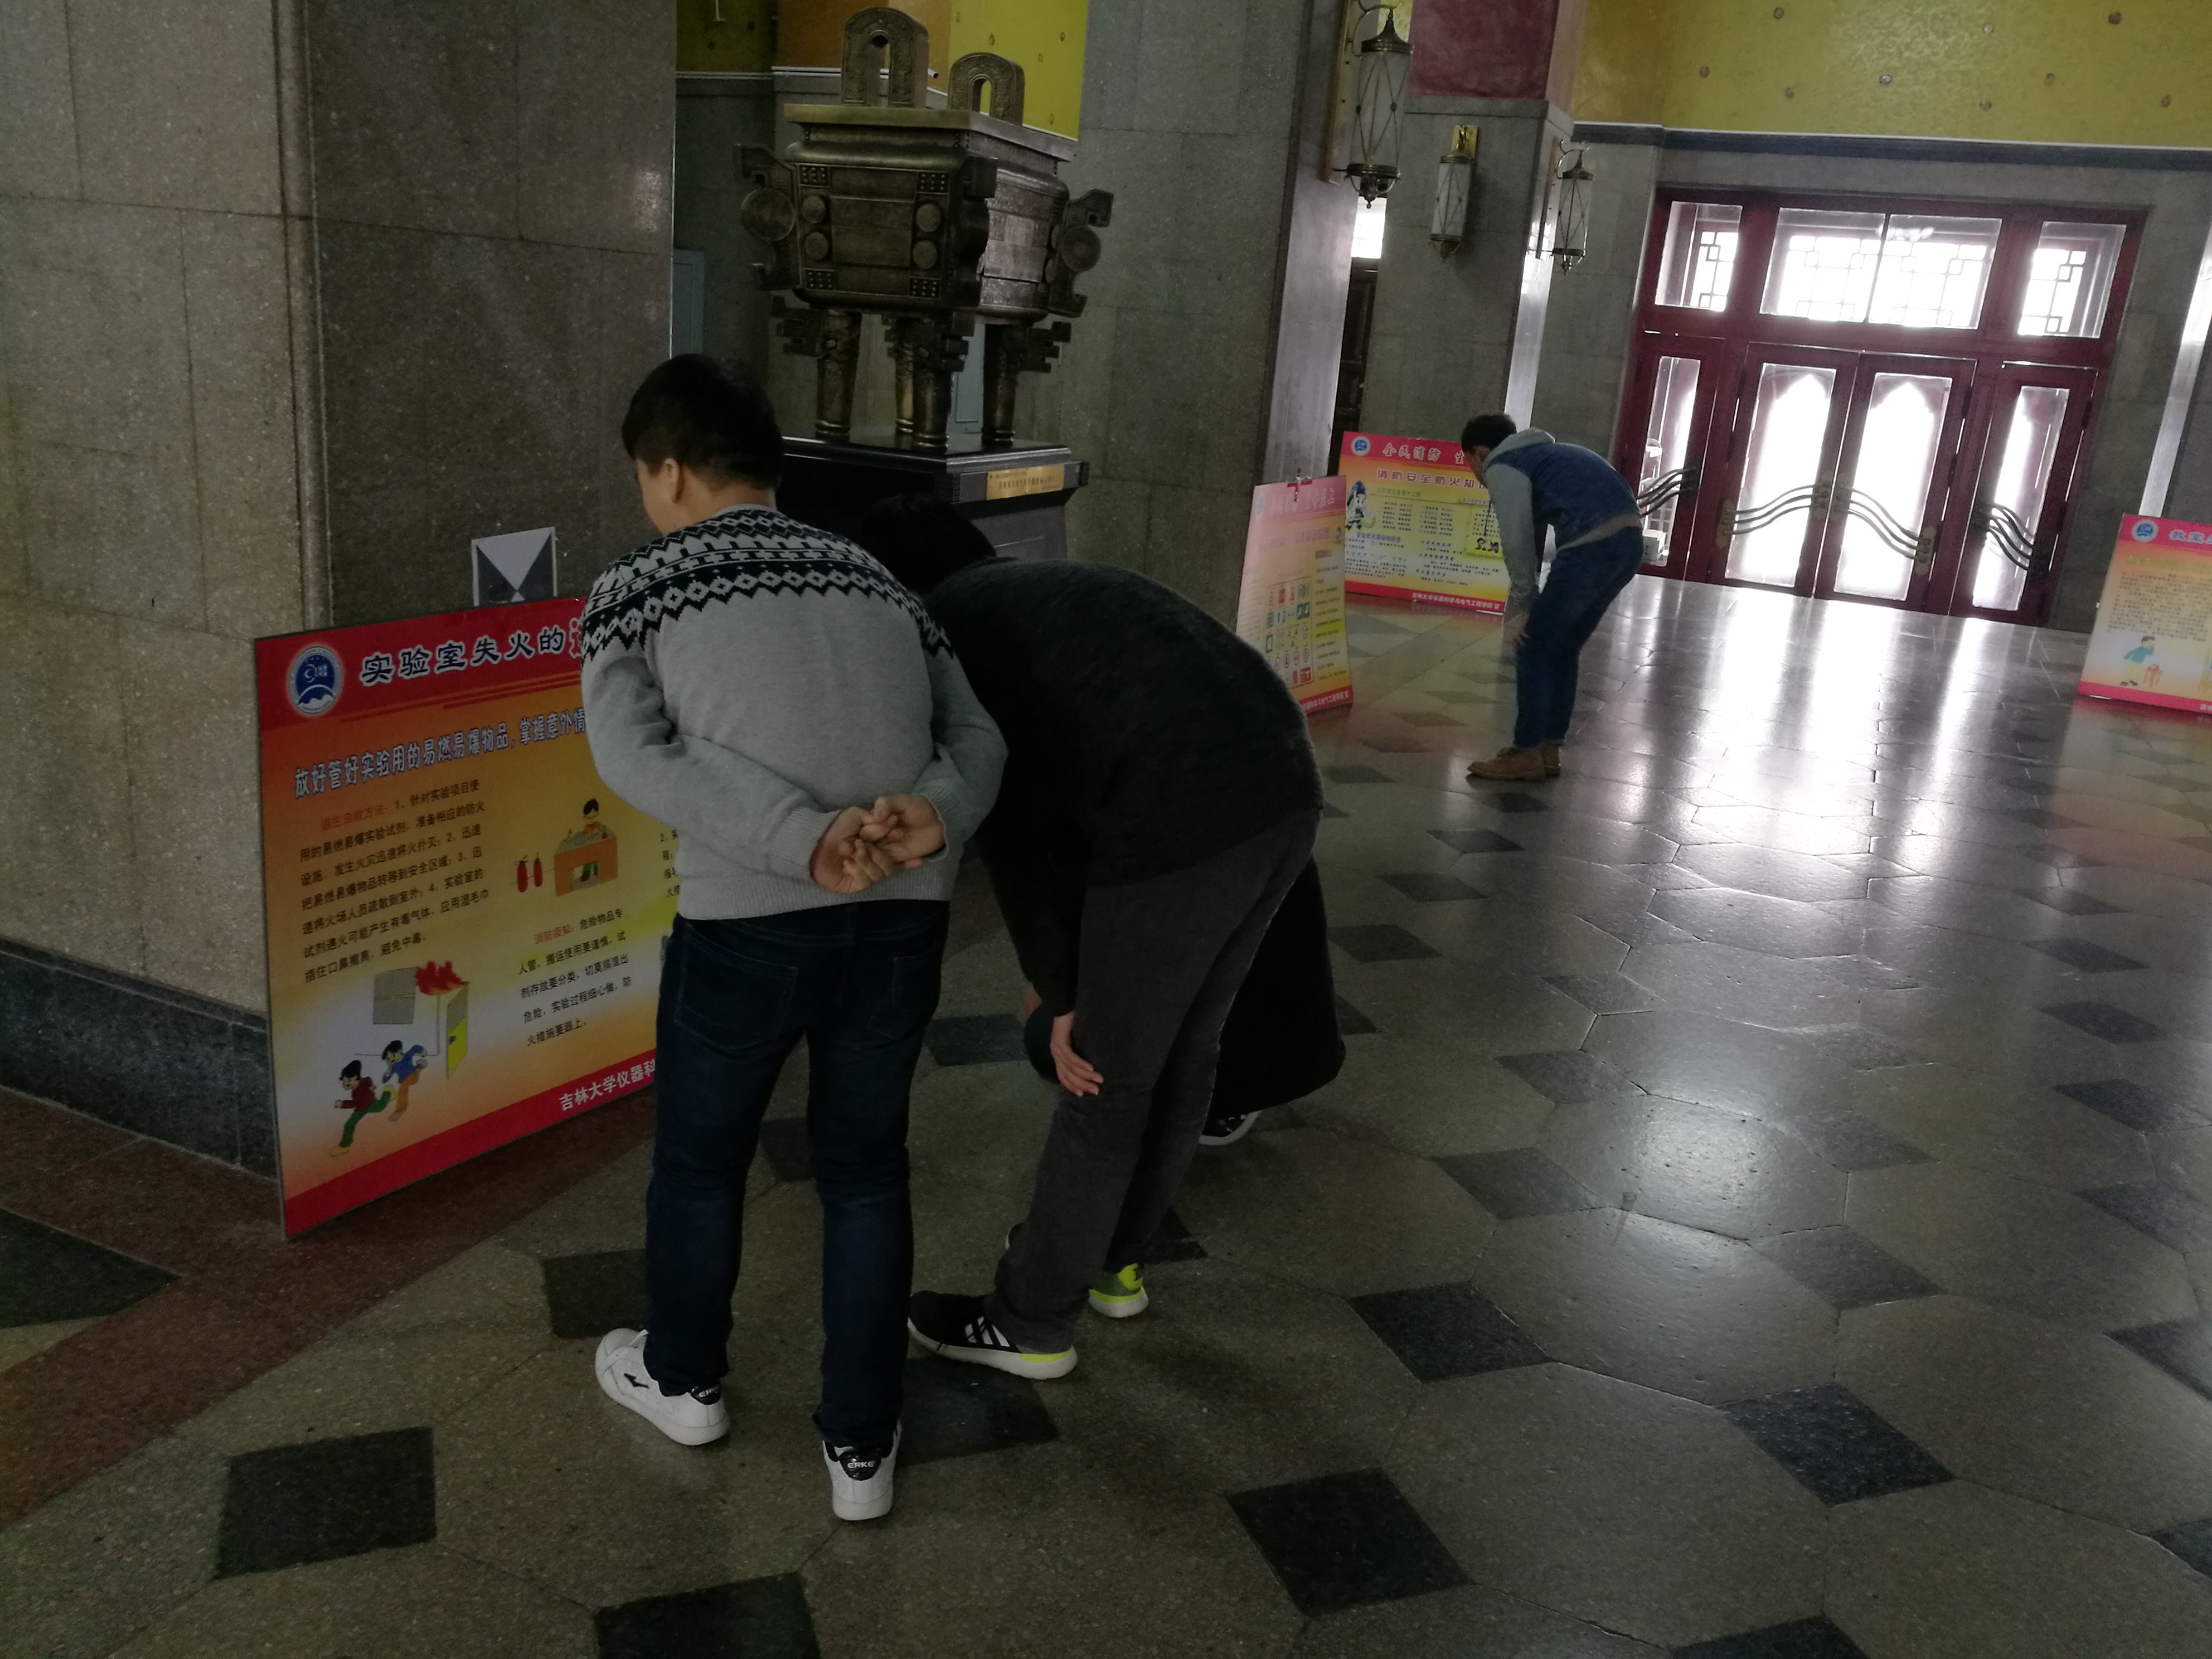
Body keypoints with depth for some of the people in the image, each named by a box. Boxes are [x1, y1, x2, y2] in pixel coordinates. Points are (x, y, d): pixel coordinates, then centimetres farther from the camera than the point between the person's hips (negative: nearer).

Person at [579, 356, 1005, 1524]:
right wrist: (929, 821, -9)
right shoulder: (872, 578, 22)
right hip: (906, 915, 3)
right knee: (865, 1168, 22)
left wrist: (807, 844, -17)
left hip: (749, 918, -3)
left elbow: (637, 757, -8)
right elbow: (976, 737, 9)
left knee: (700, 1155, 23)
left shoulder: (633, 591, 10)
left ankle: (683, 1379, 46)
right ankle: (862, 1446, 32)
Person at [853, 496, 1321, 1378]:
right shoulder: (1044, 587, 29)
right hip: (1284, 786, 9)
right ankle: (1115, 1259, 44)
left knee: (1109, 1080, 7)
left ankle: (1029, 1324, 26)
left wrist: (1064, 995, 3)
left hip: (1181, 822, -8)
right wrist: (1081, 972, 23)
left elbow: (1011, 816, -2)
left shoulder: (946, 628, 5)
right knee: (1185, 1052, 23)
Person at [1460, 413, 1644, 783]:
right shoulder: (1538, 455, 31)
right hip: (1629, 539, 9)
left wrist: (1522, 606, 5)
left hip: (1592, 545, -9)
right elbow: (1533, 537, 26)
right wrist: (1524, 606, 21)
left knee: (1534, 648, 3)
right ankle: (1547, 749, 23)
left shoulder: (1501, 468, 4)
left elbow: (1518, 544, -3)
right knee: (1562, 649, 18)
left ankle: (1526, 754, 6)